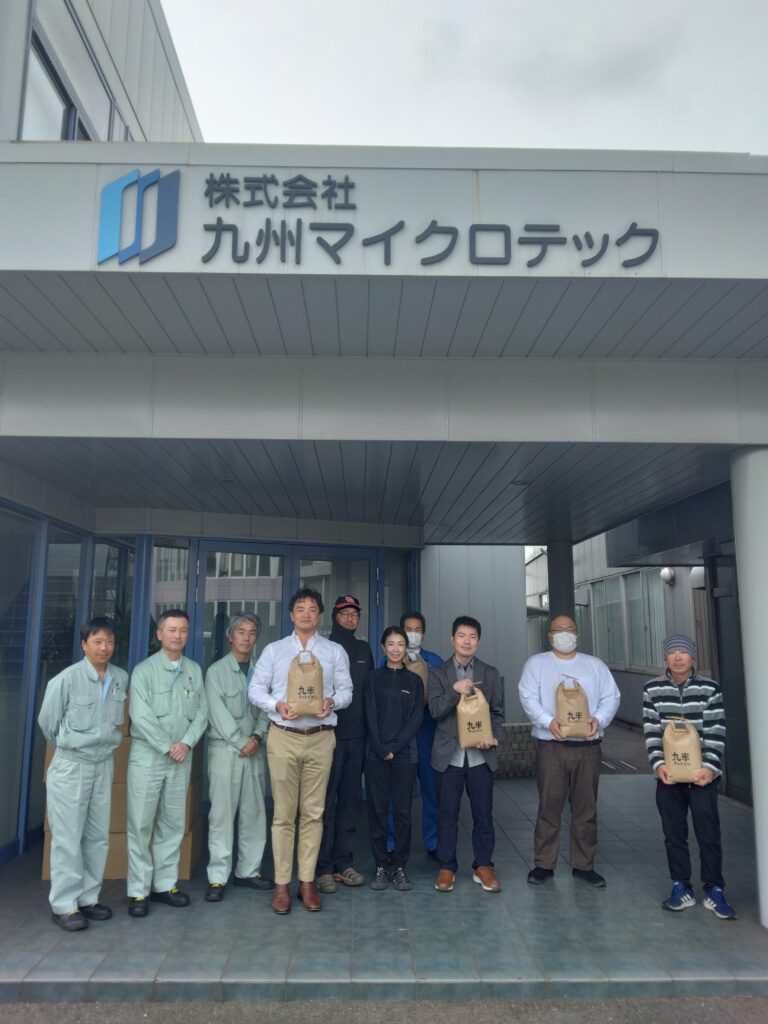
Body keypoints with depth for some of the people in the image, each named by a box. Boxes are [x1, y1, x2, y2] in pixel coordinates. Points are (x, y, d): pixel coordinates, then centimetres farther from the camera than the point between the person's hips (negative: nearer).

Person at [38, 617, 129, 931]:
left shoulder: (121, 678, -3)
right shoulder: (66, 679, -15)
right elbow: (47, 722, -3)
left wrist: (106, 740, 11)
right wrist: (70, 748, 9)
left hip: (105, 765, 5)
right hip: (71, 766, -5)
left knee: (98, 836, 12)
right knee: (68, 838, 2)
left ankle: (88, 898, 25)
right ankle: (63, 905, 13)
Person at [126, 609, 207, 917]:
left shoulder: (194, 670, 7)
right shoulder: (144, 670, -5)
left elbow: (201, 713, 5)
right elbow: (141, 717, -12)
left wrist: (186, 743, -9)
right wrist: (167, 747, -12)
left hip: (182, 757, 4)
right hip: (147, 755, -4)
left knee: (173, 823, 9)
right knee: (140, 824, 0)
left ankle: (165, 884, 19)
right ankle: (138, 891, 9)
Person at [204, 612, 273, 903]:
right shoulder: (216, 671, -2)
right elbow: (217, 713, -8)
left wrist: (257, 737, -10)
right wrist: (240, 742, -11)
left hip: (254, 750, 4)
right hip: (225, 748, -4)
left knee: (254, 812, 7)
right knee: (222, 813, -2)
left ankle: (248, 870, 19)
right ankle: (218, 877, 5)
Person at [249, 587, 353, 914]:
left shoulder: (335, 652, 8)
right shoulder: (273, 650, 7)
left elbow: (345, 690, 7)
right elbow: (255, 688, 4)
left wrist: (332, 701, -15)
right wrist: (276, 704, -14)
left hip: (320, 738, 1)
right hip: (283, 737, -1)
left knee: (313, 812, 6)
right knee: (284, 813, 4)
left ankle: (307, 881, 18)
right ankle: (282, 884, 14)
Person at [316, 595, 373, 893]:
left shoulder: (364, 649, 13)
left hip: (356, 736, 5)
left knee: (351, 801, 10)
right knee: (326, 802, -2)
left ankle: (343, 862, 20)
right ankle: (323, 867, 6)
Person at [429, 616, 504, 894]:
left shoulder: (490, 673, 8)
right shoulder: (438, 673, 3)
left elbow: (498, 711, 10)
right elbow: (435, 710, -7)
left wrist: (493, 736, -7)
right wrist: (455, 690, -21)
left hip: (480, 755, 1)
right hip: (449, 754, -1)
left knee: (483, 813, 7)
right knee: (447, 814, 6)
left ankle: (483, 866, 22)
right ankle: (446, 867, 19)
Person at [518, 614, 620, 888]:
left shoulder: (595, 665, 13)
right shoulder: (536, 663, 5)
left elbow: (611, 697, 7)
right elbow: (528, 697, -5)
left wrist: (599, 719, -12)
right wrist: (548, 721, -21)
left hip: (588, 746, 3)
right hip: (550, 745, -2)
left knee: (586, 808, 7)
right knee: (549, 807, 1)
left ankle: (583, 865, 20)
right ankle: (543, 864, 13)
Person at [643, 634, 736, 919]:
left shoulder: (710, 688, -3)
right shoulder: (652, 689, -1)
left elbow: (716, 732, -5)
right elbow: (651, 732, -1)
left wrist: (710, 766, -14)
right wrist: (658, 763, -12)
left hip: (702, 772, -1)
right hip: (668, 773, 1)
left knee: (708, 832, 3)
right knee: (674, 832, 9)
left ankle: (714, 890, 16)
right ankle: (681, 888, 20)